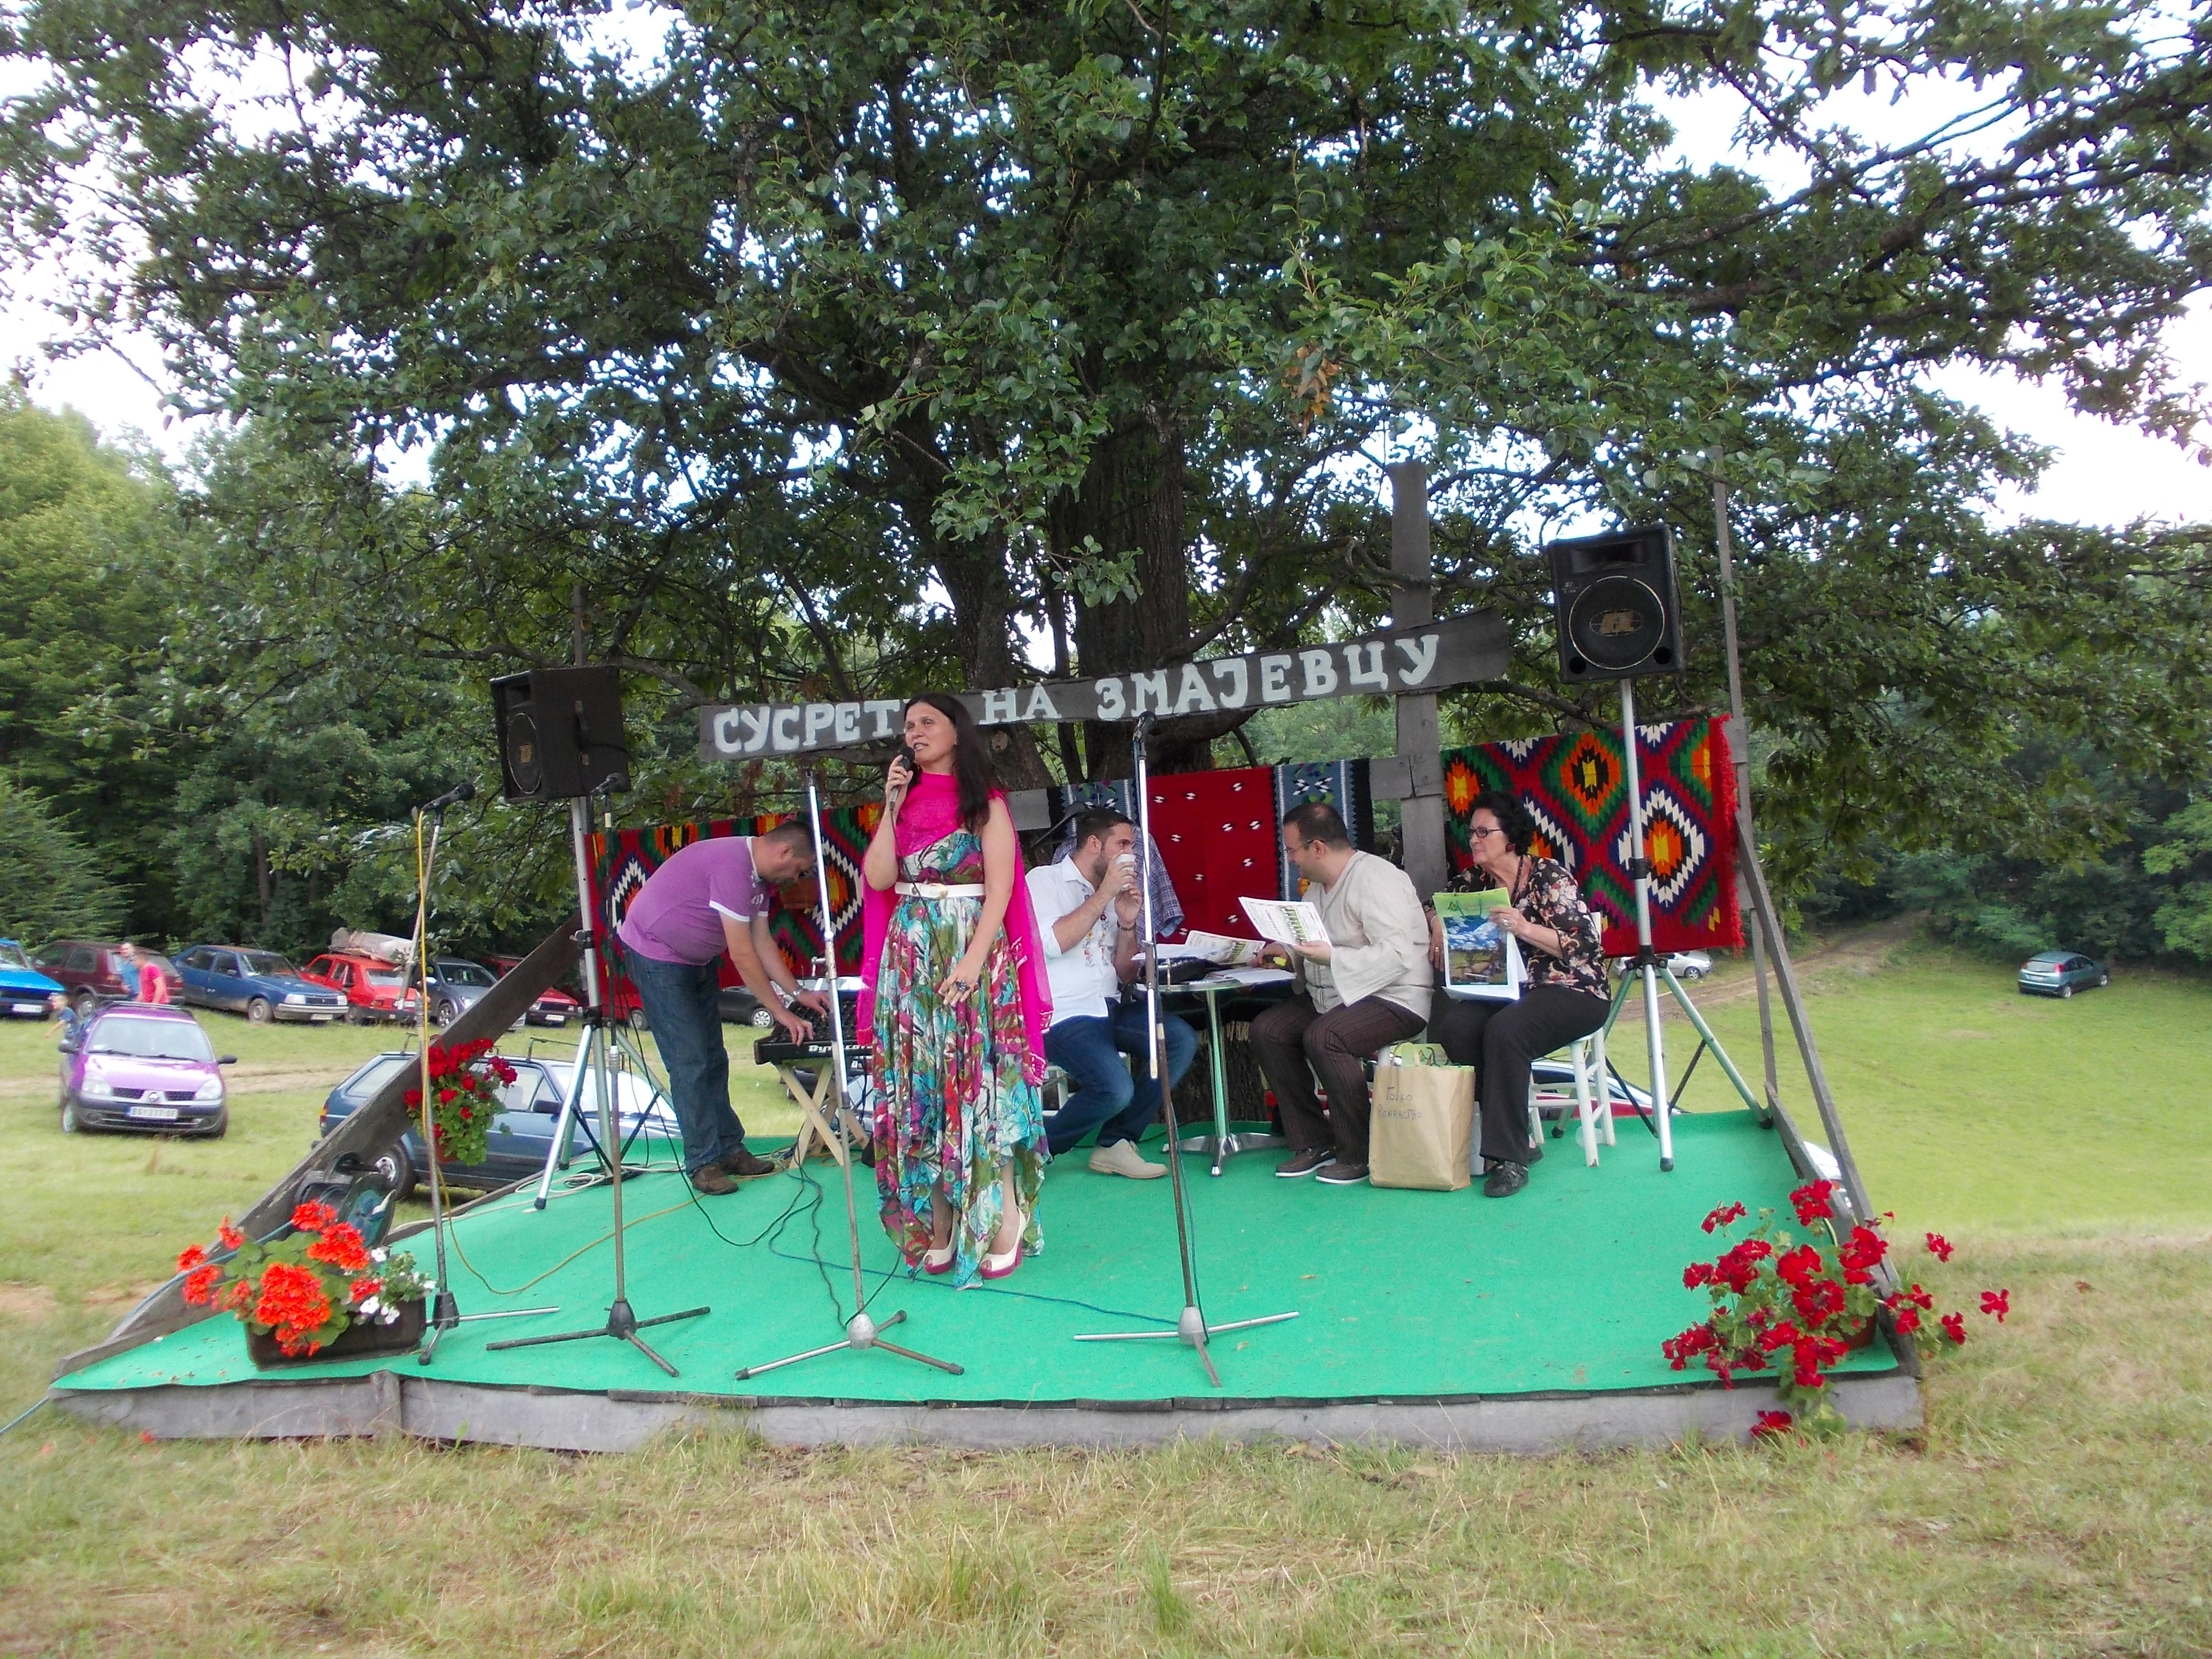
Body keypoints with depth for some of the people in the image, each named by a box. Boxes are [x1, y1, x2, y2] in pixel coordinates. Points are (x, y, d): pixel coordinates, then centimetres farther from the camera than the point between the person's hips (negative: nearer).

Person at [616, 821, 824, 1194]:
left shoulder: (758, 875, 1)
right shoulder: (732, 865, -29)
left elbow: (762, 942, 7)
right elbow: (742, 954, -28)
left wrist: (798, 993, 0)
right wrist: (782, 1013, -22)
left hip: (698, 960, 10)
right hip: (657, 956, -10)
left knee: (713, 1060, 9)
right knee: (690, 1063, -9)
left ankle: (728, 1148, 15)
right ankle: (703, 1162, -2)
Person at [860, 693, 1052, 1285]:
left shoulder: (986, 804, 1)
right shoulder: (905, 803, 13)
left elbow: (1000, 888, -8)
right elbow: (878, 878, 1)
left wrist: (973, 960, -18)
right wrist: (892, 806, -3)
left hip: (974, 952, -4)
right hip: (908, 957, 4)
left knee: (979, 1080, -8)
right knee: (919, 1088, 2)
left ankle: (1004, 1221, -2)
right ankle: (937, 1225, 8)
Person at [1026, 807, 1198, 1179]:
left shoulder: (1109, 897, 18)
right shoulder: (1045, 880, -1)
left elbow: (1125, 974, 16)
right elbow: (1051, 943, -19)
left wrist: (1128, 923, 0)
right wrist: (1103, 894, -13)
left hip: (1110, 1008, 8)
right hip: (1064, 1015, -8)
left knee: (1182, 1040, -13)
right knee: (1116, 1089, -28)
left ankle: (1116, 1143, -3)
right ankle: (1040, 1146, 0)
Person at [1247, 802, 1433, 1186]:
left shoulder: (1376, 878, -17)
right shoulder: (1319, 887, 13)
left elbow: (1396, 955, -27)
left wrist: (1331, 957, -30)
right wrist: (1290, 952, 7)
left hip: (1394, 998, -10)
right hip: (1331, 996, 10)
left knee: (1322, 1037, -32)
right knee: (1267, 1029, -6)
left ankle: (1359, 1154, -16)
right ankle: (1312, 1143, 0)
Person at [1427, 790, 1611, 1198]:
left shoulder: (1549, 877, -6)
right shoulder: (1472, 882, 11)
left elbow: (1583, 945, -13)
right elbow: (1435, 910, 27)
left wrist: (1525, 928, -27)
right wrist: (1438, 925, 3)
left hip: (1568, 991, -5)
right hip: (1503, 991, 6)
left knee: (1504, 1030, -35)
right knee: (1451, 1025, -26)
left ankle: (1510, 1155, -27)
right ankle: (1519, 1139, -19)